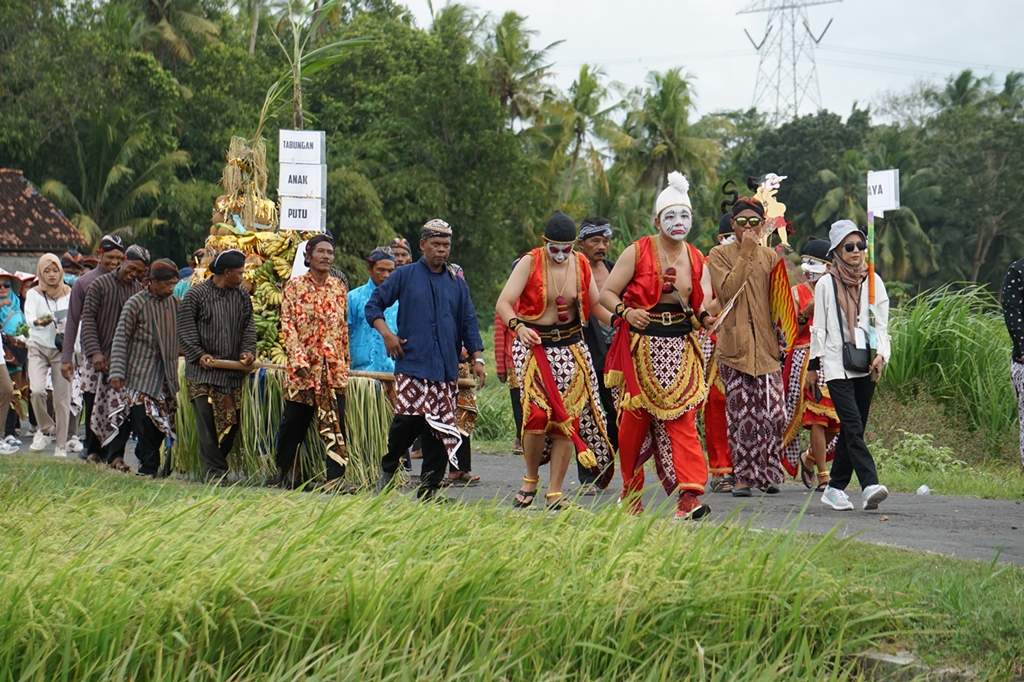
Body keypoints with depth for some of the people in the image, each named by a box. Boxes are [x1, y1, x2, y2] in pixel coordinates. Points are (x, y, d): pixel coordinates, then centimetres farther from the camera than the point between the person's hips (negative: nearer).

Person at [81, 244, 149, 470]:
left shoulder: (141, 291, 6)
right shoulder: (100, 285, -1)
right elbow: (88, 319, -5)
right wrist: (94, 352, -15)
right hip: (101, 357, -1)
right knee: (94, 407, 5)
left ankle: (115, 454, -4)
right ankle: (95, 450, 19)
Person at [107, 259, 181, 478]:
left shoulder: (176, 303, 7)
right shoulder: (136, 304, -7)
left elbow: (181, 337, 16)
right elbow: (120, 339, -8)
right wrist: (117, 373, -14)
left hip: (166, 375, 5)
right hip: (140, 375, -5)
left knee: (164, 422, 3)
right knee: (144, 422, -9)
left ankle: (145, 459, 19)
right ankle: (149, 467, 0)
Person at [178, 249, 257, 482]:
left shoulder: (242, 296, 11)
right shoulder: (195, 295, -2)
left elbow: (248, 327, 12)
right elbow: (185, 330, -2)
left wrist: (248, 351, -6)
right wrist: (199, 355, -13)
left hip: (233, 372, 4)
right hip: (203, 372, -4)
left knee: (232, 422, 1)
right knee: (207, 423, -9)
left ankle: (216, 464, 15)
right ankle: (214, 472, -8)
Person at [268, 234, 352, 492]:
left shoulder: (338, 287, 10)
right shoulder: (295, 285, 0)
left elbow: (343, 326, 15)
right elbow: (287, 323, -5)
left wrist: (345, 360, 11)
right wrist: (299, 358, -13)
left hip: (333, 367, 2)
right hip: (303, 366, -2)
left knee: (335, 422, -6)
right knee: (295, 420, 5)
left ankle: (335, 477, -7)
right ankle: (282, 469, 22)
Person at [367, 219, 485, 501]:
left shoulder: (457, 283, 15)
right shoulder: (405, 276, 7)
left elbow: (468, 322, 16)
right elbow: (374, 304, 8)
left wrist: (477, 358, 7)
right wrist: (386, 333, -7)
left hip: (446, 369, 3)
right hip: (411, 364, -3)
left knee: (441, 428, -1)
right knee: (408, 418, -15)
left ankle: (429, 489, 4)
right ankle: (388, 469, 10)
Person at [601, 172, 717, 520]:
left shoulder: (696, 260, 8)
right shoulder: (638, 252, -2)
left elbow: (704, 304, 3)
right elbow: (607, 292, -2)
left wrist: (706, 315, -21)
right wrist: (625, 311, -21)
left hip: (680, 347, 2)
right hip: (641, 345, -2)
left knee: (682, 419, -10)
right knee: (635, 421, 2)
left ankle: (690, 496, -18)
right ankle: (631, 493, 19)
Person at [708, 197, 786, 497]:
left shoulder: (770, 257, 15)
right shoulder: (720, 255, 4)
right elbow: (728, 289, -12)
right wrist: (746, 255, -12)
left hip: (766, 346, 3)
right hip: (734, 344, -3)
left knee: (774, 412, -6)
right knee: (740, 413, -4)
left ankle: (768, 473, 5)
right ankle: (743, 476, 3)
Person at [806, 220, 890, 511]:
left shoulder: (873, 281, 10)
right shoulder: (826, 284, 3)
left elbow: (882, 323, 10)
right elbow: (819, 327, 7)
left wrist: (881, 354, -5)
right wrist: (813, 365, 7)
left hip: (865, 366, 3)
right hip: (837, 365, -3)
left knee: (852, 429, 5)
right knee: (853, 426, -16)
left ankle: (835, 488, 14)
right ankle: (869, 486, -26)